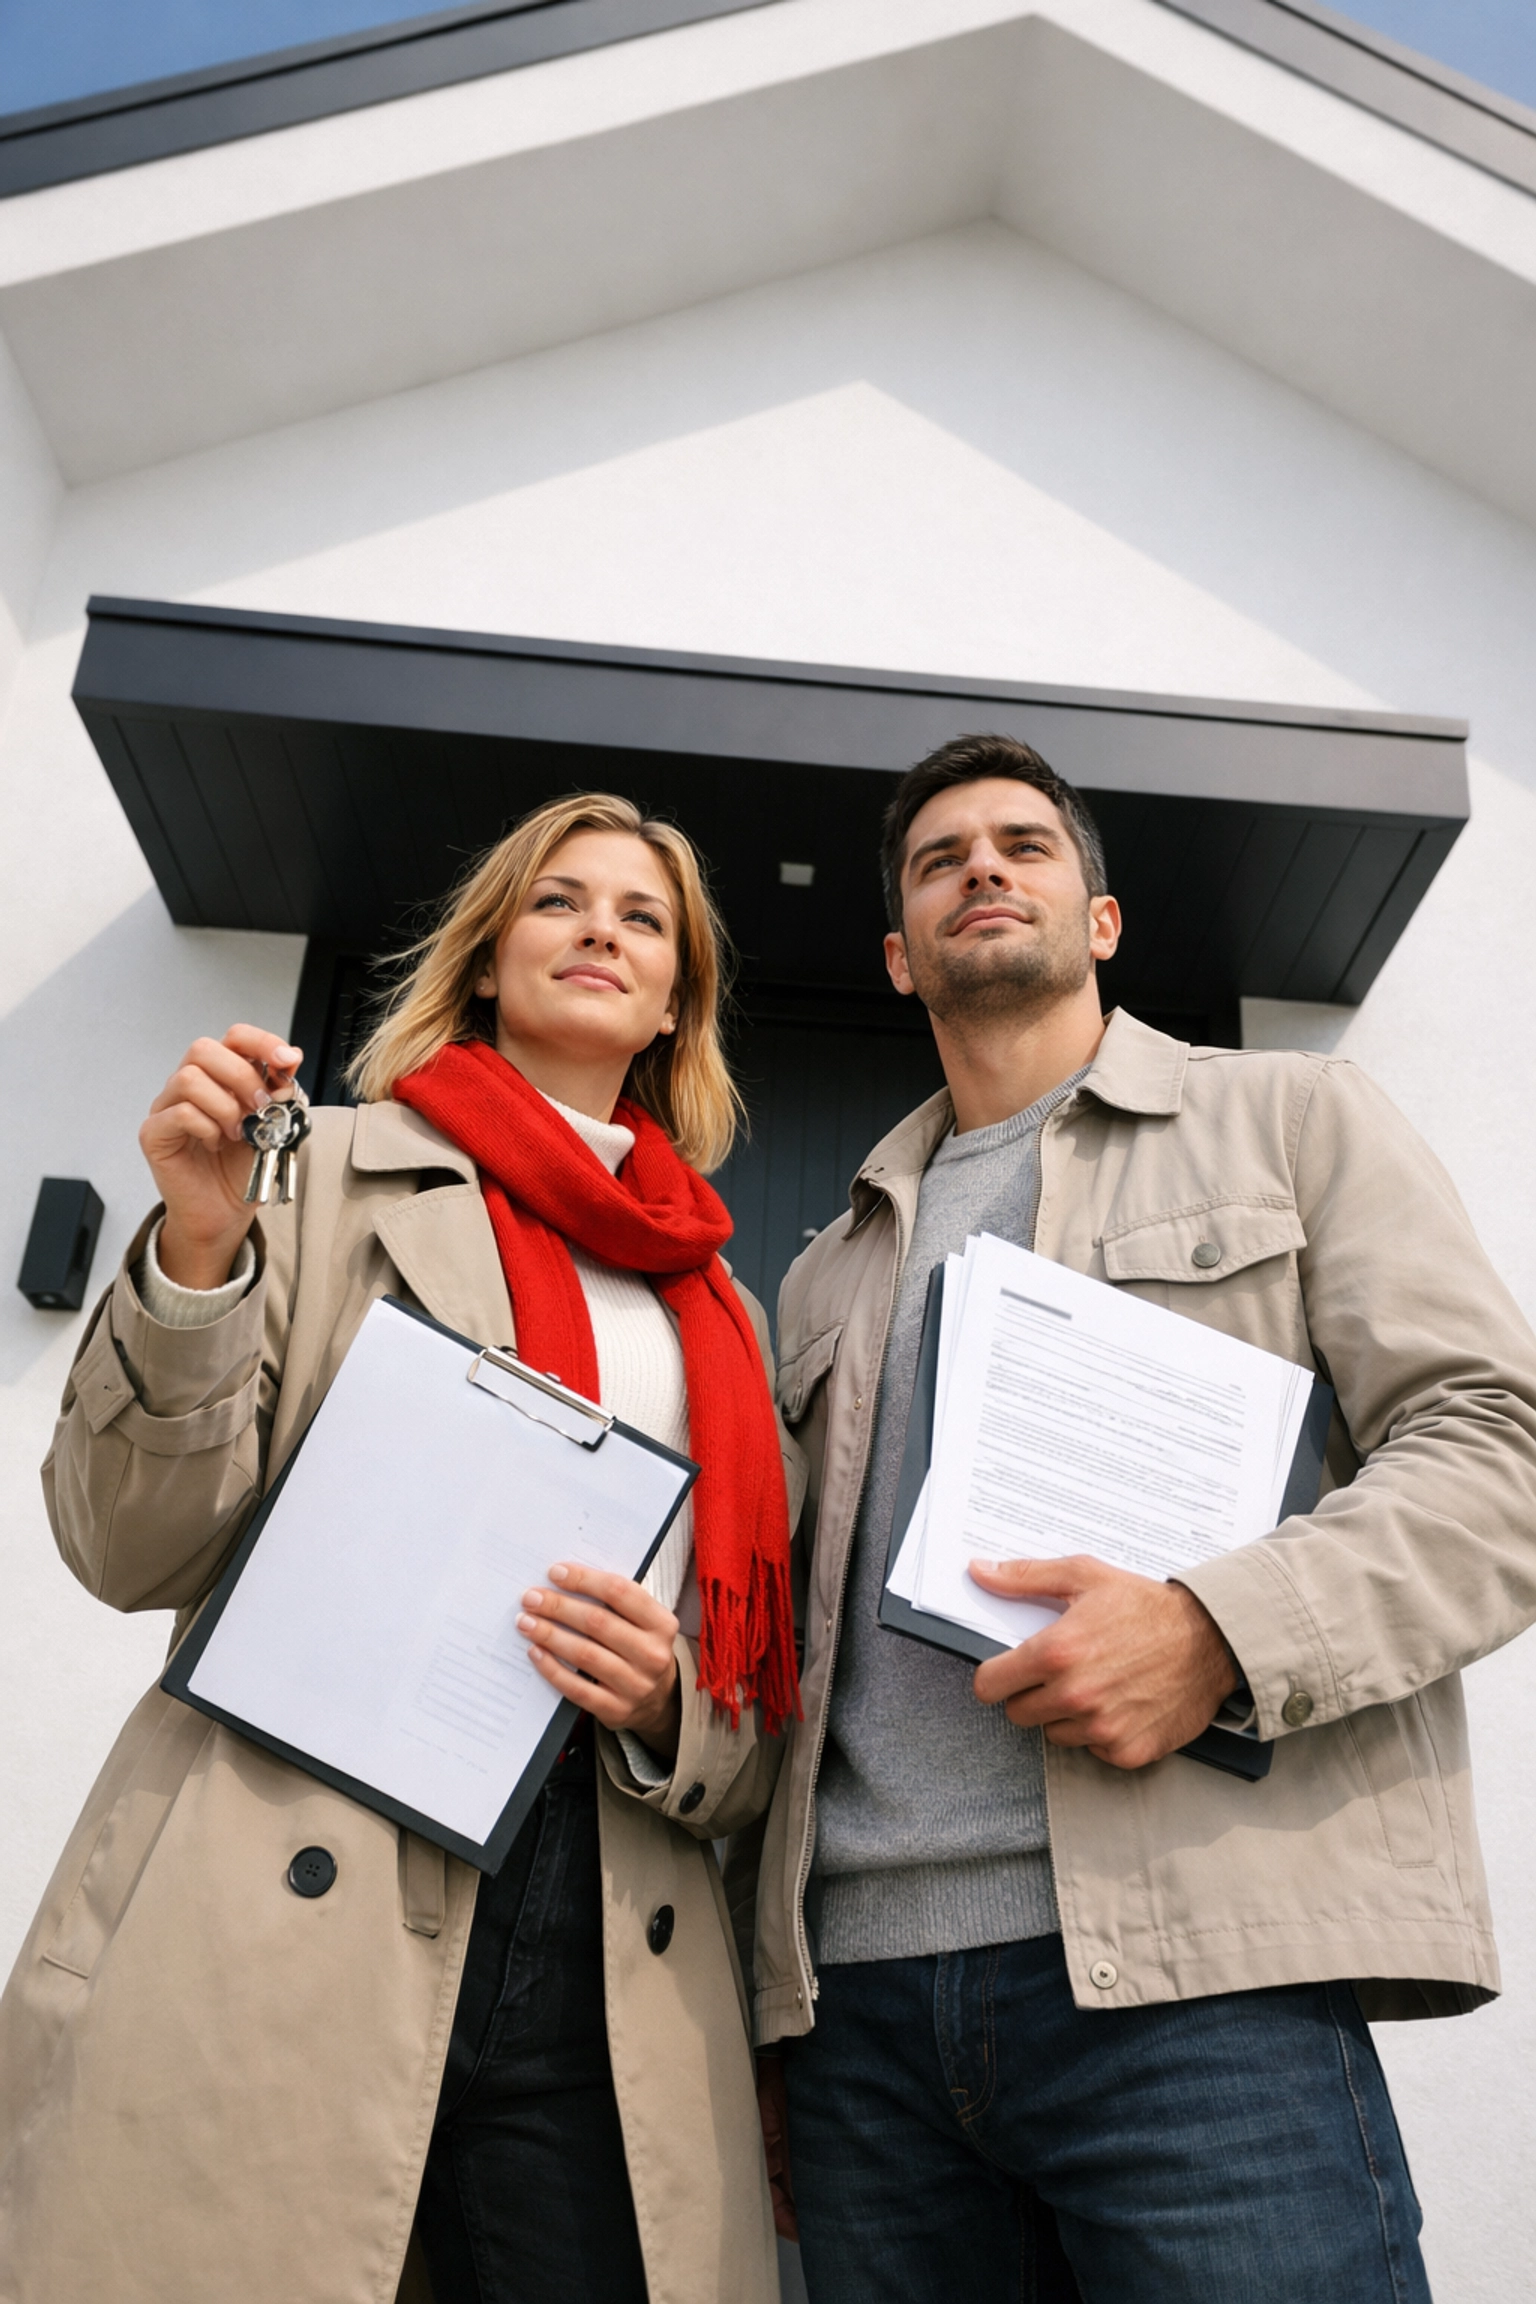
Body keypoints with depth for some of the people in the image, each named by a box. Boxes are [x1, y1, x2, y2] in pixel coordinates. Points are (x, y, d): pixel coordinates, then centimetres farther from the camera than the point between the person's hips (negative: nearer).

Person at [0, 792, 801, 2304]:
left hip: (605, 1965, 4)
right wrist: (196, 1255, -14)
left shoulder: (720, 1314, 16)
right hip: (284, 1934, -3)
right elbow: (132, 1554, 0)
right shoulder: (333, 1177, 5)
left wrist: (671, 1710, -6)